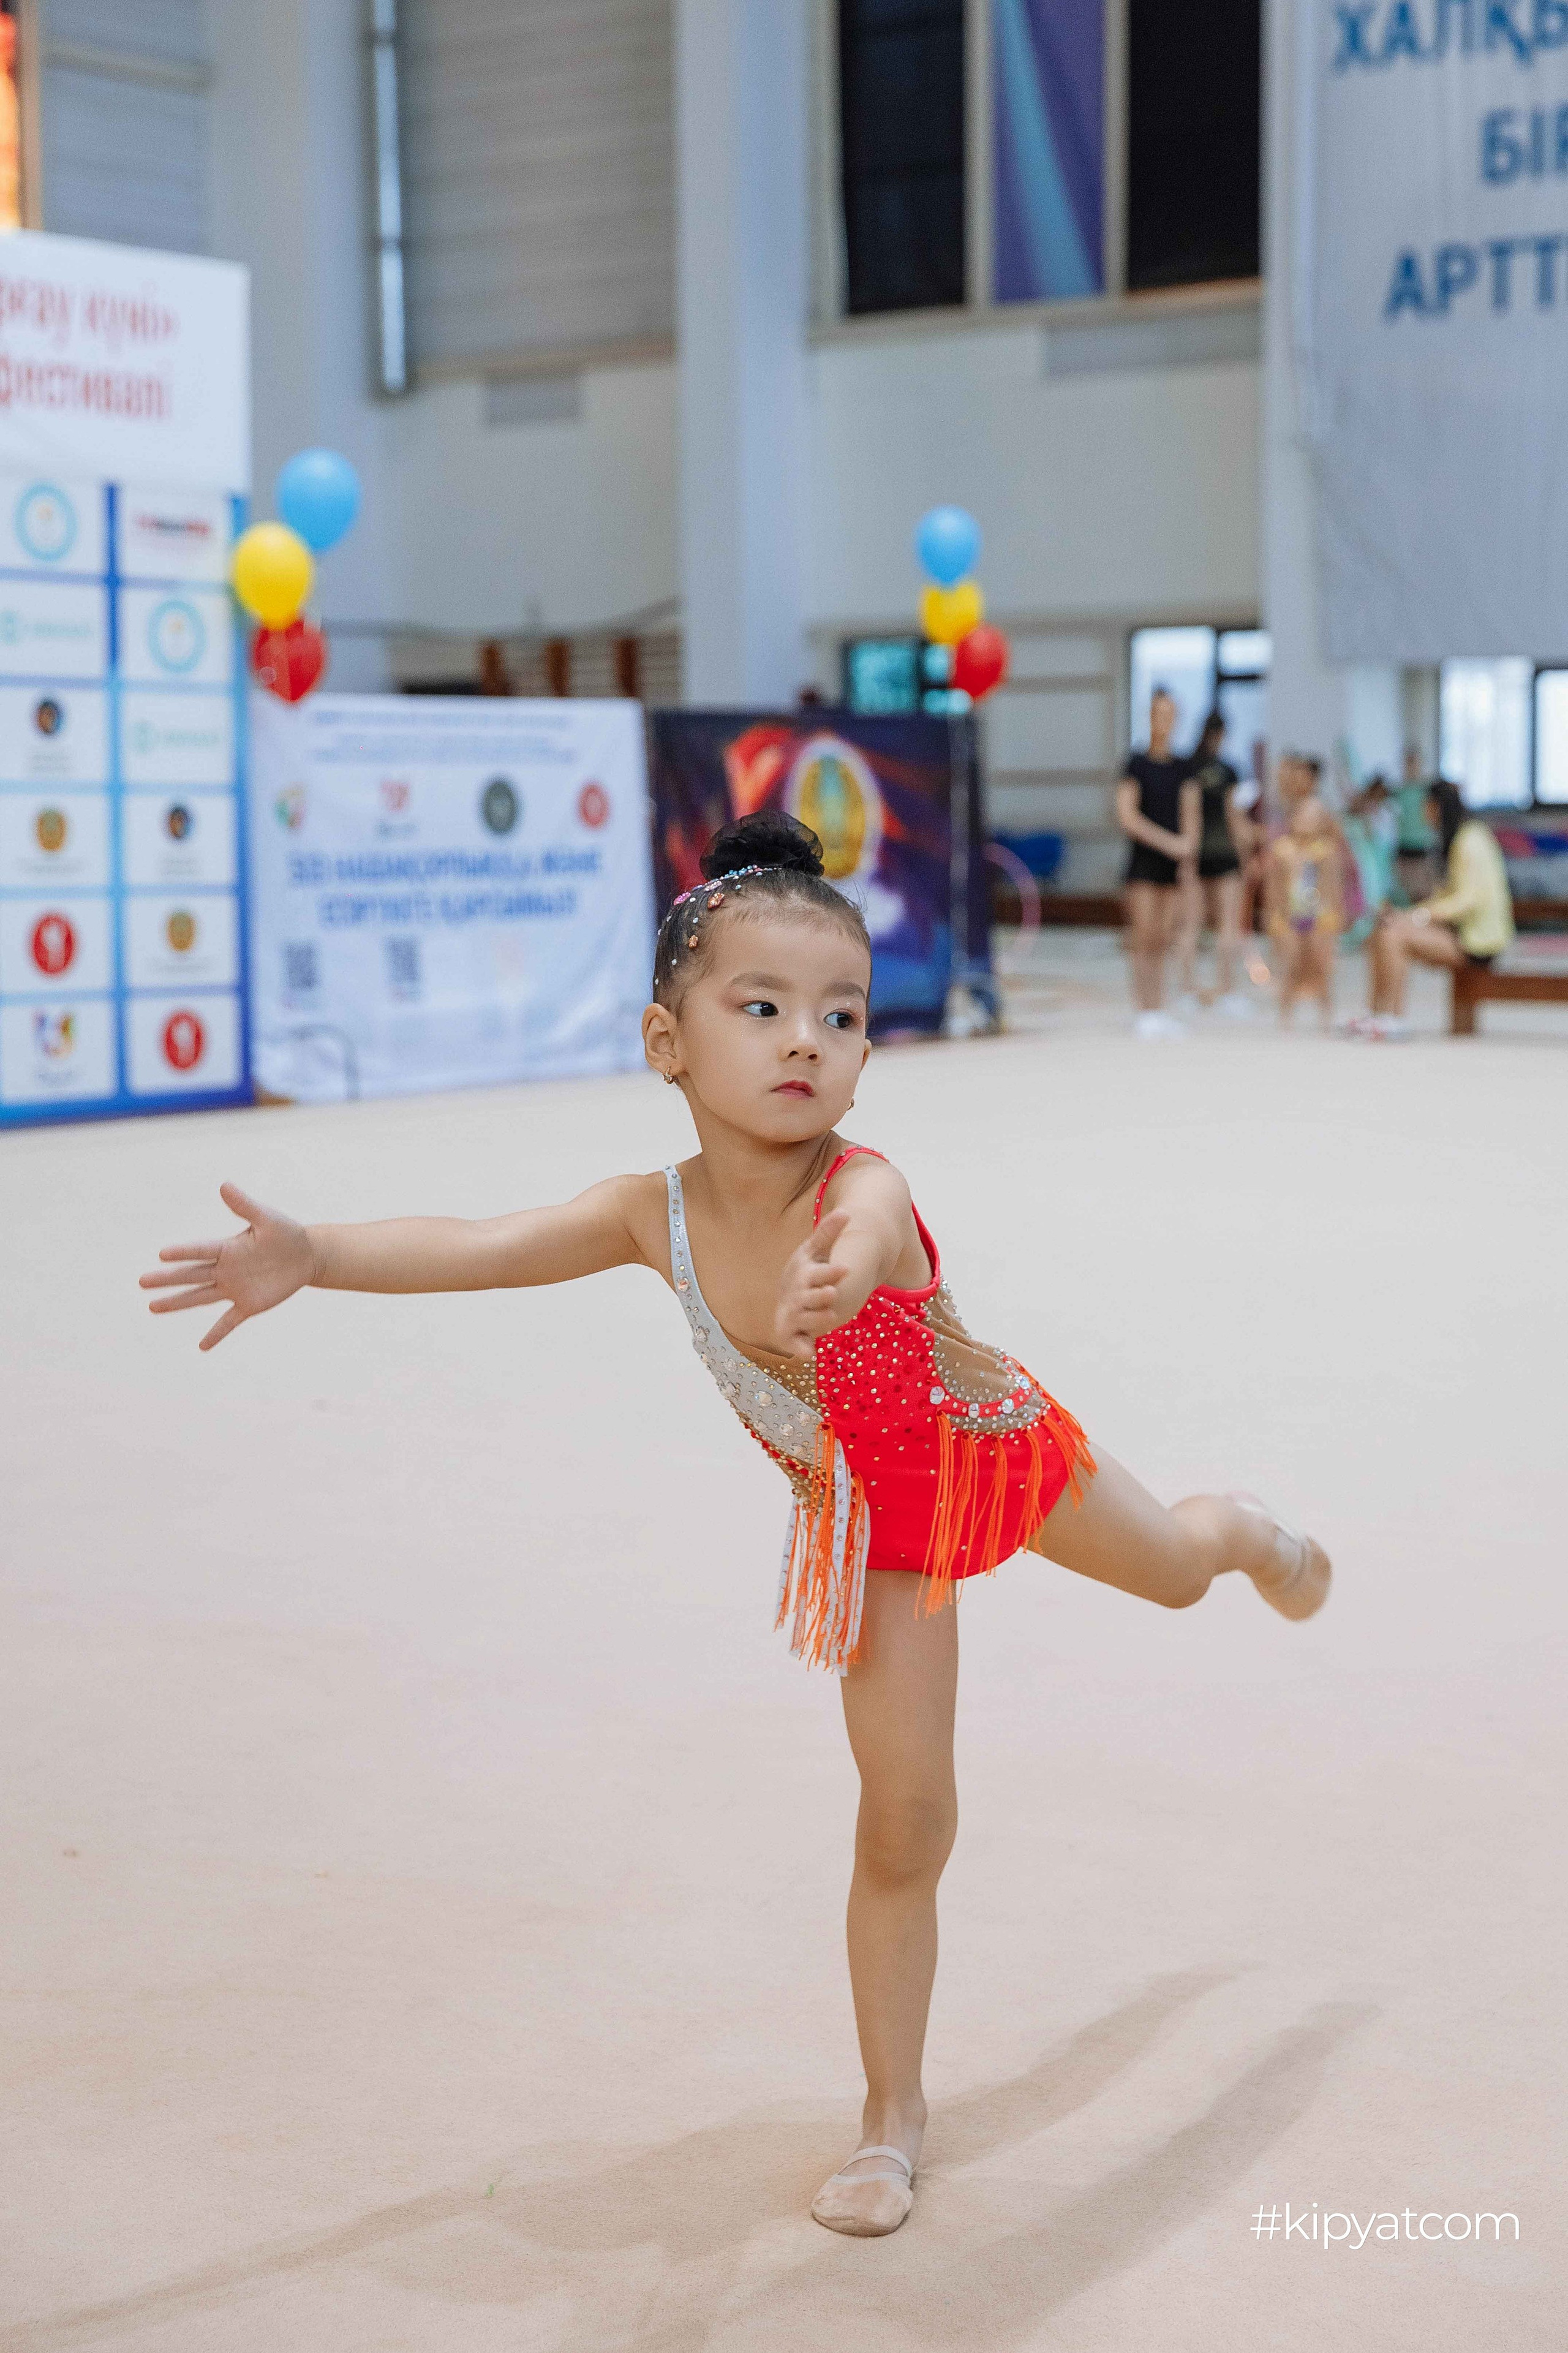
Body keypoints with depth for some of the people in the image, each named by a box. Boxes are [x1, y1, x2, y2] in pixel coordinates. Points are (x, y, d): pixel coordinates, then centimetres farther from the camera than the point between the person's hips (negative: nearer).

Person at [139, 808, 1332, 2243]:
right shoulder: (654, 1217, -25)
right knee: (902, 1828, -1)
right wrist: (312, 1256, -51)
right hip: (869, 1524, 2)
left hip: (995, 1447, -1)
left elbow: (855, 1244, -63)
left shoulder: (864, 1187, -38)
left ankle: (1245, 1528, 70)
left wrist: (825, 1288, -87)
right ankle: (895, 2121, 16)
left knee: (1172, 1570, 30)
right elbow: (480, 1247, -34)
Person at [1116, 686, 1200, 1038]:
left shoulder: (1183, 768, 10)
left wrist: (1189, 845, -7)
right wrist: (1168, 842, -14)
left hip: (1175, 863, 4)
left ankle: (1159, 1011, 8)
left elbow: (1191, 814, 11)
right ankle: (1144, 1012, -2)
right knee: (1144, 938, -6)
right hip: (1144, 861, -4)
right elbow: (1127, 816, -10)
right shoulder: (1137, 764, -4)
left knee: (1164, 940, 4)